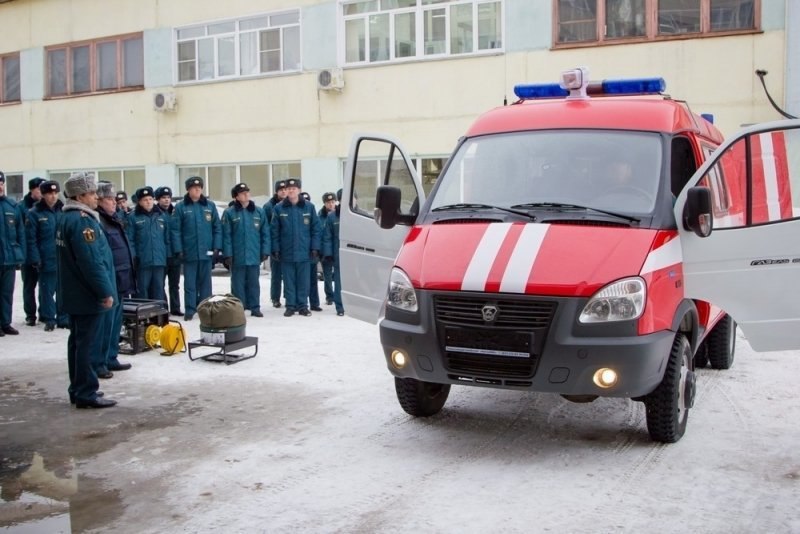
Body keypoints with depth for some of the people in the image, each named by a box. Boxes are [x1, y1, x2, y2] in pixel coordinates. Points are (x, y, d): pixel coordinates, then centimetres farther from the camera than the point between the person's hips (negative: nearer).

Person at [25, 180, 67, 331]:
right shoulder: (34, 213, -4)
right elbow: (31, 239, -6)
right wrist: (35, 259, -12)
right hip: (46, 260, -3)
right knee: (47, 291, 5)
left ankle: (63, 318, 18)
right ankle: (49, 320, 15)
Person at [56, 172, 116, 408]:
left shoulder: (67, 218, 13)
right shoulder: (82, 220, -20)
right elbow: (91, 261, -25)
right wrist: (105, 292, -20)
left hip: (74, 294, 10)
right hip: (88, 295, -10)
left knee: (78, 341, 16)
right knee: (88, 344, -4)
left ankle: (78, 389, 24)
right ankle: (86, 393, 1)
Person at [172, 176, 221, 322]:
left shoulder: (210, 206, 5)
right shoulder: (181, 207, -1)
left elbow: (217, 228, 6)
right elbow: (176, 230, -3)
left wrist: (217, 247, -1)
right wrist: (178, 250, -9)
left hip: (207, 252, 2)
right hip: (189, 252, -2)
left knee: (205, 282, 9)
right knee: (190, 283, 3)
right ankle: (190, 310, 8)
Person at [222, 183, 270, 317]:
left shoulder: (259, 212, 5)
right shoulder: (229, 213, -2)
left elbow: (265, 233, 7)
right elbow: (226, 235, -4)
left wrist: (265, 251, 1)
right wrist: (227, 254, -9)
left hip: (254, 255, 2)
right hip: (237, 256, -2)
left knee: (253, 283, 8)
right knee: (238, 283, 5)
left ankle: (254, 307, 14)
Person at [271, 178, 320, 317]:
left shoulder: (308, 207, 1)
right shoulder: (279, 208, 0)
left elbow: (315, 229, 3)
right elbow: (274, 230, 2)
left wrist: (315, 248, -2)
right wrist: (276, 249, -3)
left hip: (304, 252, 0)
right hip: (286, 252, 0)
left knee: (303, 281, 5)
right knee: (288, 281, 5)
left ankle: (302, 305, 14)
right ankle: (290, 305, 13)